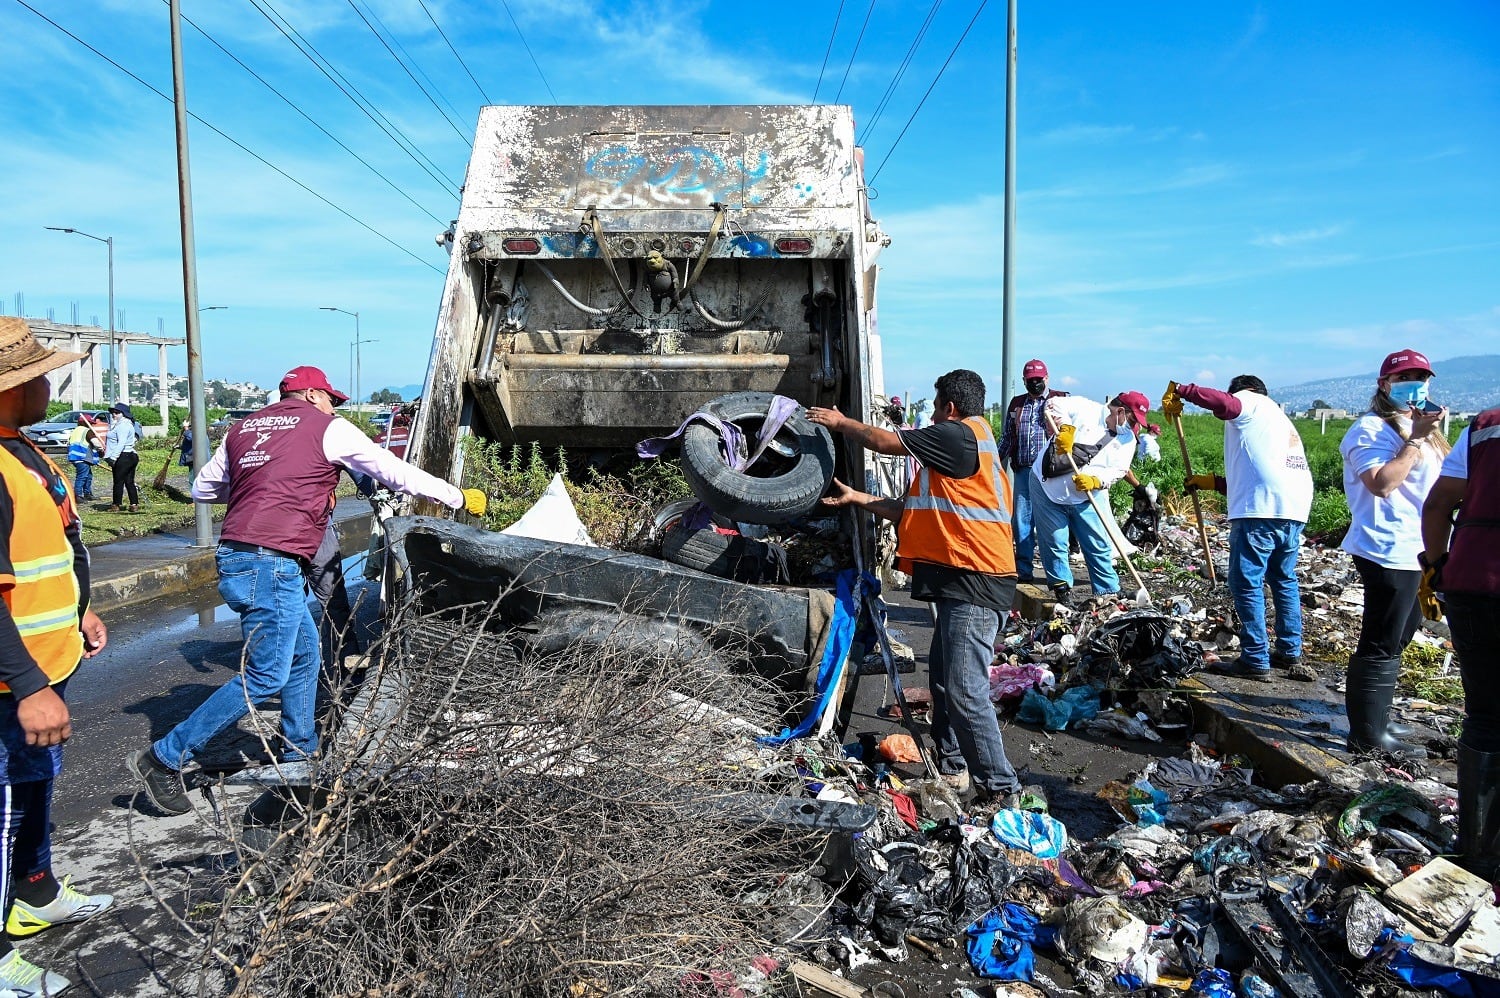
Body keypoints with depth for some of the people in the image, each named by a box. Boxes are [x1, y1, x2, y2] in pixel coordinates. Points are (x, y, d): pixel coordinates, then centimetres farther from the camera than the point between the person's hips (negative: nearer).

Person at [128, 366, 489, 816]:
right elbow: (398, 473, 4)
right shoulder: (329, 428, 1)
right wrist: (460, 498, 13)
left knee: (305, 655, 19)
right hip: (272, 563, -8)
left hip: (234, 556, 8)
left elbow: (202, 488, 25)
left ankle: (300, 752, 26)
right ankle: (164, 757, 1)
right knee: (266, 676, -3)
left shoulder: (243, 429, 19)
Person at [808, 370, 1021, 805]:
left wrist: (841, 422, 11)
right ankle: (953, 767, 29)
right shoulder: (956, 454, 24)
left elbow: (885, 441, -5)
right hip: (959, 581, 11)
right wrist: (855, 498, 23)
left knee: (965, 691, -10)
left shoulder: (961, 434, -8)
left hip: (975, 581, -11)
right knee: (943, 678, 17)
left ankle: (999, 787, -3)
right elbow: (909, 512, 23)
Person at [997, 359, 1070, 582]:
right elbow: (1006, 438, 21)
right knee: (1021, 519, 4)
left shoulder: (1061, 400, 4)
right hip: (1023, 470, 4)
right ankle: (1023, 569, 12)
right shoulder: (1016, 404, 16)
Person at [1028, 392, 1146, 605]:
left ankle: (1109, 593, 12)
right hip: (1047, 487, -4)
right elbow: (1054, 405, -16)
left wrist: (1094, 481, -23)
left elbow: (1118, 470, -5)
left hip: (1086, 498, 4)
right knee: (1054, 543, 2)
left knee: (1099, 546, 3)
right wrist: (1065, 428, -30)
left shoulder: (1128, 440, 4)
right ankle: (1061, 588, 17)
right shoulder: (1085, 409, -10)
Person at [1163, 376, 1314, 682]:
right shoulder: (1282, 421, 33)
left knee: (1246, 584, -3)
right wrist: (1214, 482, 34)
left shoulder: (1252, 403, 8)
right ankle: (1291, 654, 26)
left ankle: (1256, 661, -1)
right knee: (1284, 580, 20)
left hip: (1261, 512, -9)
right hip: (1294, 511, 9)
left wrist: (1178, 390, -8)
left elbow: (1221, 402, -17)